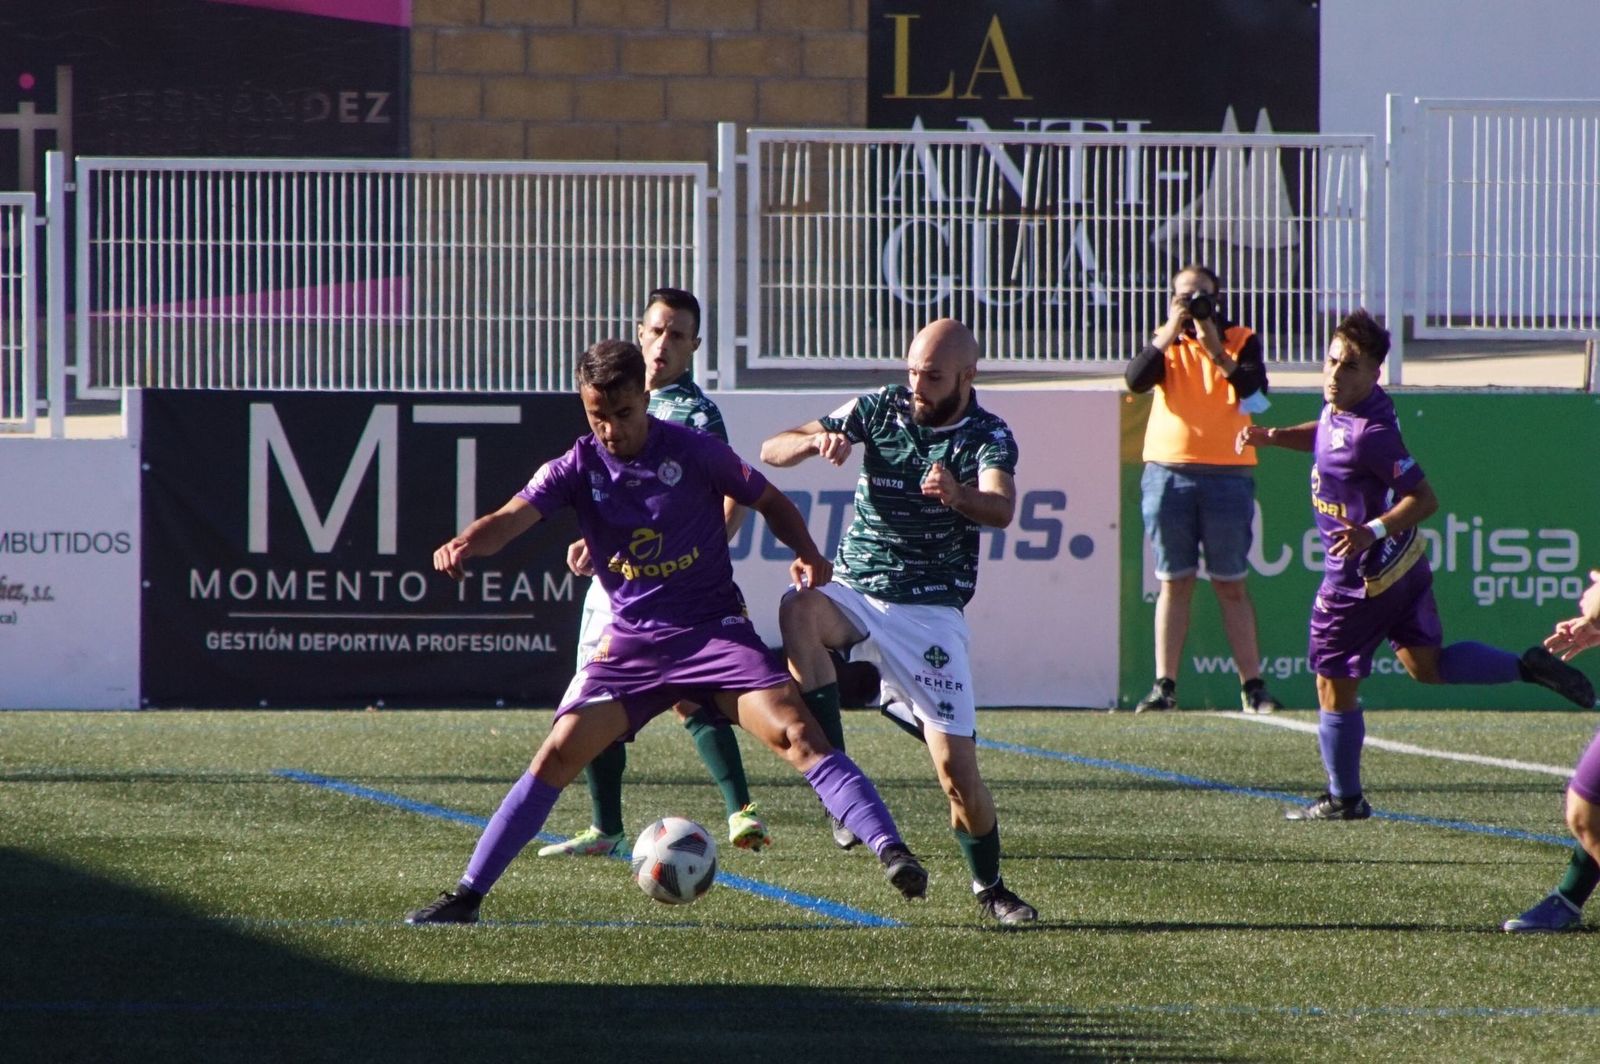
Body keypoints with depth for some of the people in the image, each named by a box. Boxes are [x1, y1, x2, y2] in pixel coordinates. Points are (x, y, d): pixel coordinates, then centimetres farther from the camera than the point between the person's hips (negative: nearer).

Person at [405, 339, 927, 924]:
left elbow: (770, 502, 5)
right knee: (557, 757, -6)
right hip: (632, 643, 2)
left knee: (798, 735, -19)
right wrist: (465, 543, -41)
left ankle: (890, 850, -22)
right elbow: (512, 518, -19)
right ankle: (467, 895, 1)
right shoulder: (578, 466, -4)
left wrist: (807, 552, -15)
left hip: (714, 629, -2)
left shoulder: (694, 452, -7)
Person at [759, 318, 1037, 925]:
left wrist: (960, 496, -50)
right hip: (855, 592, 2)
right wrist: (817, 440, -25)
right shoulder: (881, 409, 1)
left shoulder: (988, 437, -6)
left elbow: (1001, 510, -27)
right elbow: (771, 452, -2)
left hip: (930, 610, -2)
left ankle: (990, 887, 17)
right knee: (800, 607, -34)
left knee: (956, 766, -9)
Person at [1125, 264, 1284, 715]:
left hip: (1227, 474, -1)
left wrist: (1216, 349, -19)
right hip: (1168, 473, 1)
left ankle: (1253, 686, 2)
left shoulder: (1240, 341, 7)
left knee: (1232, 584, 1)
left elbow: (1255, 392, -11)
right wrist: (1172, 331, -14)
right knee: (1174, 583, 3)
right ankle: (1164, 685, 3)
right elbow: (1136, 380, -8)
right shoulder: (1165, 343, 11)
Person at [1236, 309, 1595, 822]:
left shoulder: (1370, 433, -27)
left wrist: (1373, 531, -35)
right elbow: (1325, 436, 25)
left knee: (1335, 684, 4)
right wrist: (1273, 436, 11)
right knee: (1427, 664, 19)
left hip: (1361, 577, -10)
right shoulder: (1339, 410, 0)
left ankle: (1344, 798, 15)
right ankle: (1529, 666, 13)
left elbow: (1424, 498, -24)